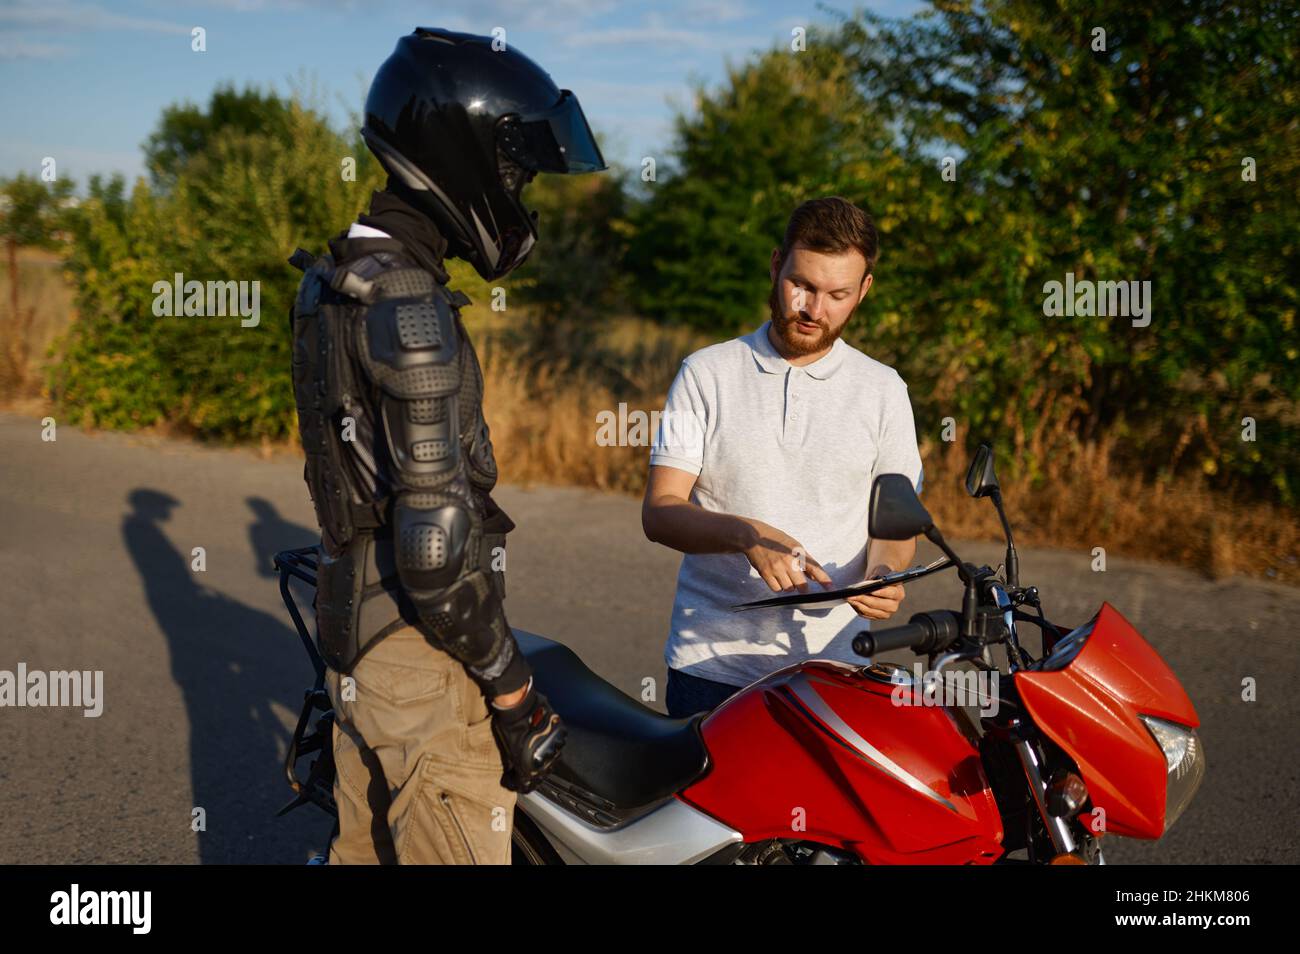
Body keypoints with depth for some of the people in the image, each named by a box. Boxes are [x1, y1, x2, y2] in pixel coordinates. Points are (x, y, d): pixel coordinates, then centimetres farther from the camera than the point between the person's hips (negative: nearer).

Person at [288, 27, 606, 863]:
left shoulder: (339, 281, 11)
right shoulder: (407, 305, -20)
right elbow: (436, 534, -23)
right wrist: (513, 690, -15)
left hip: (353, 626, 10)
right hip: (422, 650, -10)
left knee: (368, 847, 21)